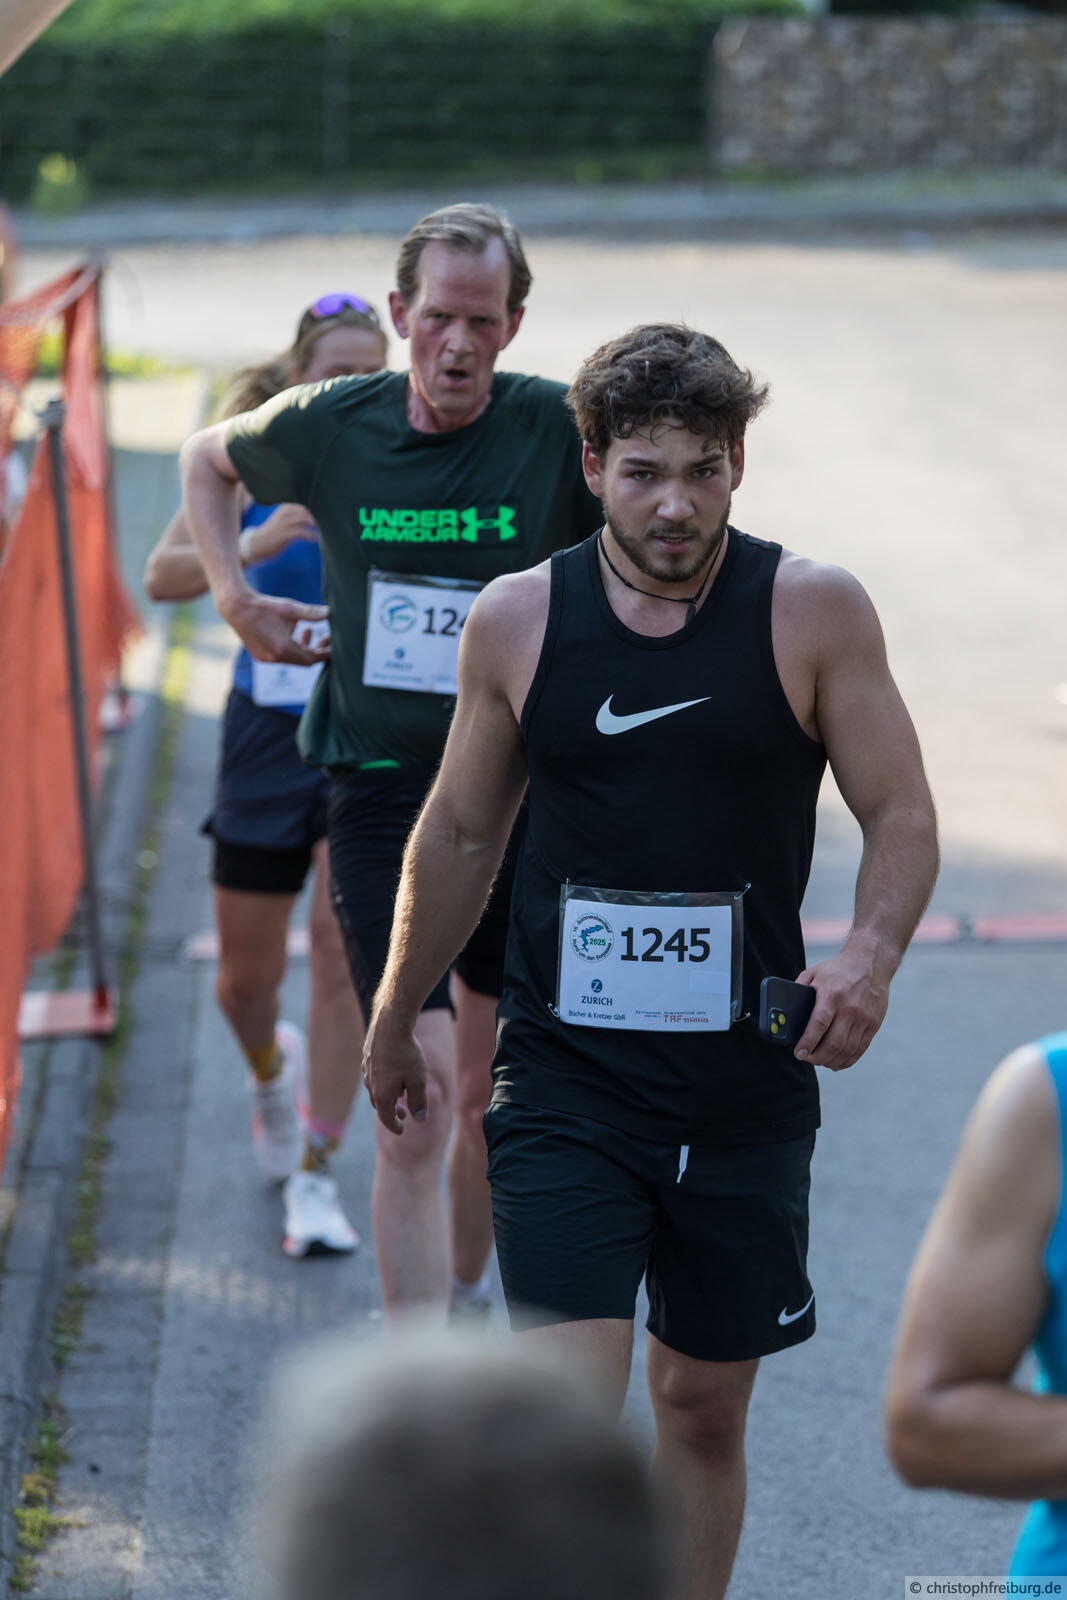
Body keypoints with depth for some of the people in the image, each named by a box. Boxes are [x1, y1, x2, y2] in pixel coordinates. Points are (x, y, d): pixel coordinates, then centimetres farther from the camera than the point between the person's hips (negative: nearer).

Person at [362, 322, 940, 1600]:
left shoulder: (813, 613, -5)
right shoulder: (518, 620, -1)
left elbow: (901, 819, 0)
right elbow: (459, 834, 12)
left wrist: (870, 954, -21)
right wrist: (393, 1023, 20)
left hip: (744, 1092, 1)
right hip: (563, 1079, 0)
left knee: (704, 1409, 12)